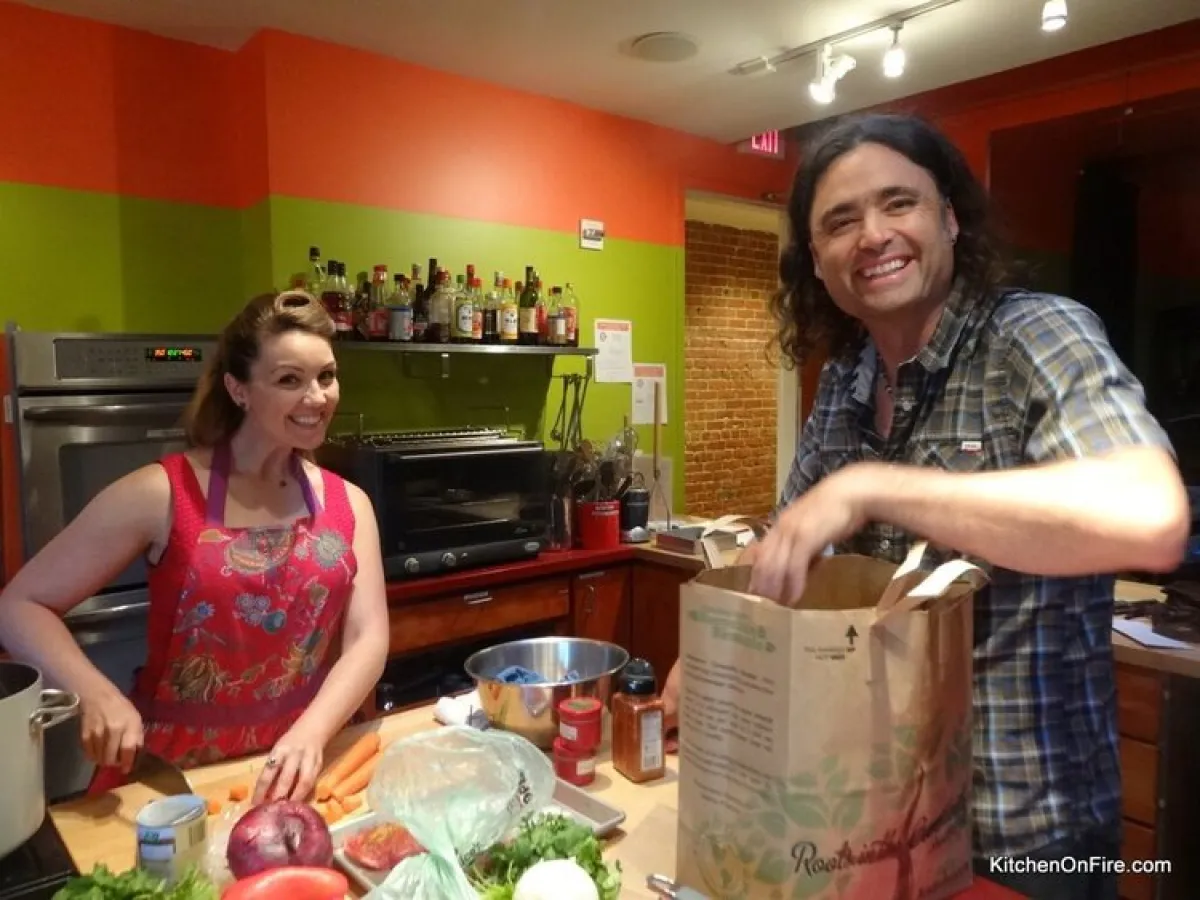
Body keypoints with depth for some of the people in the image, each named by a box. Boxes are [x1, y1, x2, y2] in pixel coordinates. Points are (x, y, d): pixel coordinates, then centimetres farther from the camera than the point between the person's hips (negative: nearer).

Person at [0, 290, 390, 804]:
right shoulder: (163, 494, -8)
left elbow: (369, 639, -5)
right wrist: (95, 694, -19)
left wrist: (311, 734, -21)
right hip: (168, 776, -1)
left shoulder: (348, 505, 1)